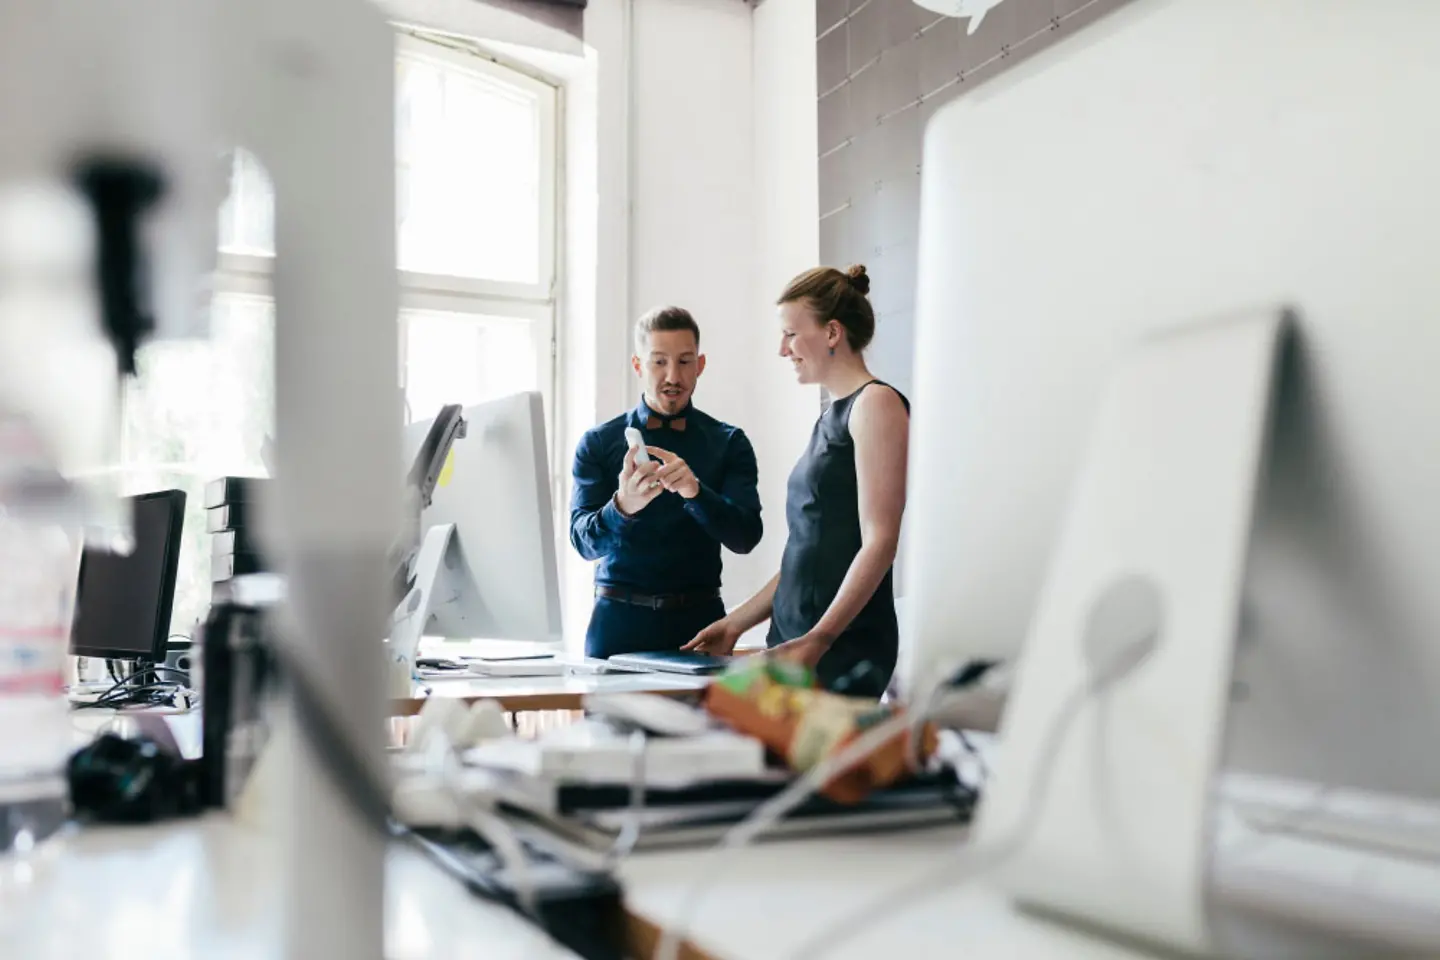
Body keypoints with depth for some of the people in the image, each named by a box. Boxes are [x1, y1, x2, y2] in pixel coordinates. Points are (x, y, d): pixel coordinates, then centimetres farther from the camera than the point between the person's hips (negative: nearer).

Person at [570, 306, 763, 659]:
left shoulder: (729, 443, 3)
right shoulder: (598, 443, 3)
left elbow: (745, 536, -7)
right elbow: (584, 541, -6)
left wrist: (694, 491, -25)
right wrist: (622, 507, -28)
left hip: (698, 618, 0)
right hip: (620, 619, 0)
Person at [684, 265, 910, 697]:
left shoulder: (876, 403, -7)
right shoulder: (829, 419, 19)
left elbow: (879, 541, -15)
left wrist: (818, 640, -20)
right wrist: (736, 623, 17)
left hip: (844, 648, -7)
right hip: (791, 641, 7)